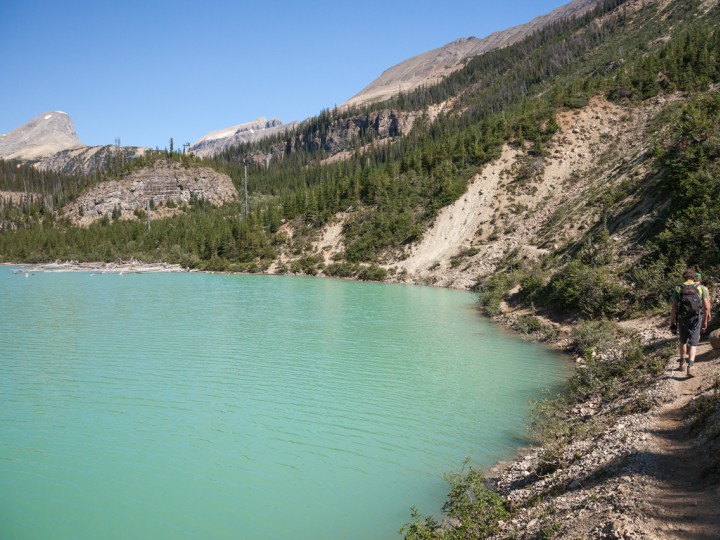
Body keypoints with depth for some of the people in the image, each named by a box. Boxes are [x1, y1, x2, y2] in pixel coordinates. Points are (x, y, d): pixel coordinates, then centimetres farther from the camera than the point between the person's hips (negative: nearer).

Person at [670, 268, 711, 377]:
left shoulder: (678, 289, -1)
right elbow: (706, 307, 1)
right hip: (696, 319, -1)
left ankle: (682, 364, 33)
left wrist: (672, 323, 1)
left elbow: (674, 308, -4)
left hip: (682, 320, 1)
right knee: (693, 344, 0)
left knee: (683, 342, 22)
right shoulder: (701, 288, 1)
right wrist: (705, 321, 13)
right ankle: (690, 367, -17)